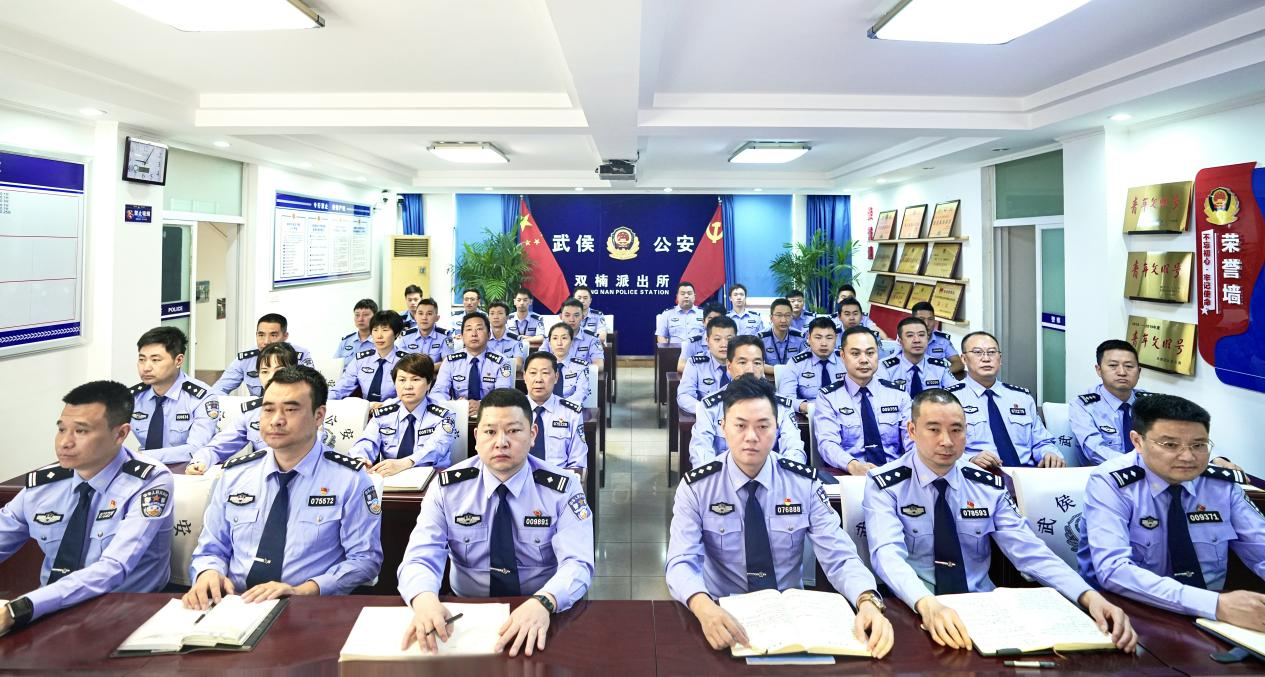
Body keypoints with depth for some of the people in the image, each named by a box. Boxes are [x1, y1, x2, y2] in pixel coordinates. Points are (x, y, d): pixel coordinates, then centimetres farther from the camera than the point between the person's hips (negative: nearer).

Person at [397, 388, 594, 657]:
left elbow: (577, 564, -15)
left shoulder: (562, 488, -6)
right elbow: (420, 558, -9)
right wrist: (424, 599, -32)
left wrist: (543, 603, -36)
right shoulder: (446, 488, -2)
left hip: (542, 615, -1)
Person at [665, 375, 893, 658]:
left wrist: (867, 602, -29)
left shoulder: (805, 483, -4)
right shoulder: (696, 487, -9)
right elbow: (681, 563, -17)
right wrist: (705, 607, -38)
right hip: (724, 613, -1)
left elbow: (840, 557, -8)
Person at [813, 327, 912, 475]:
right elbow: (827, 443, -10)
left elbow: (912, 439, 4)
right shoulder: (827, 397, 3)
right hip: (847, 475, -1)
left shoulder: (898, 394, 12)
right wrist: (853, 465, -32)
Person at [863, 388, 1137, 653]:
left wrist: (1088, 595, -22)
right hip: (913, 610, -4)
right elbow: (888, 554, -24)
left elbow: (1029, 550, -4)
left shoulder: (988, 486, 4)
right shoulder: (884, 485, -9)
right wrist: (927, 604, -43)